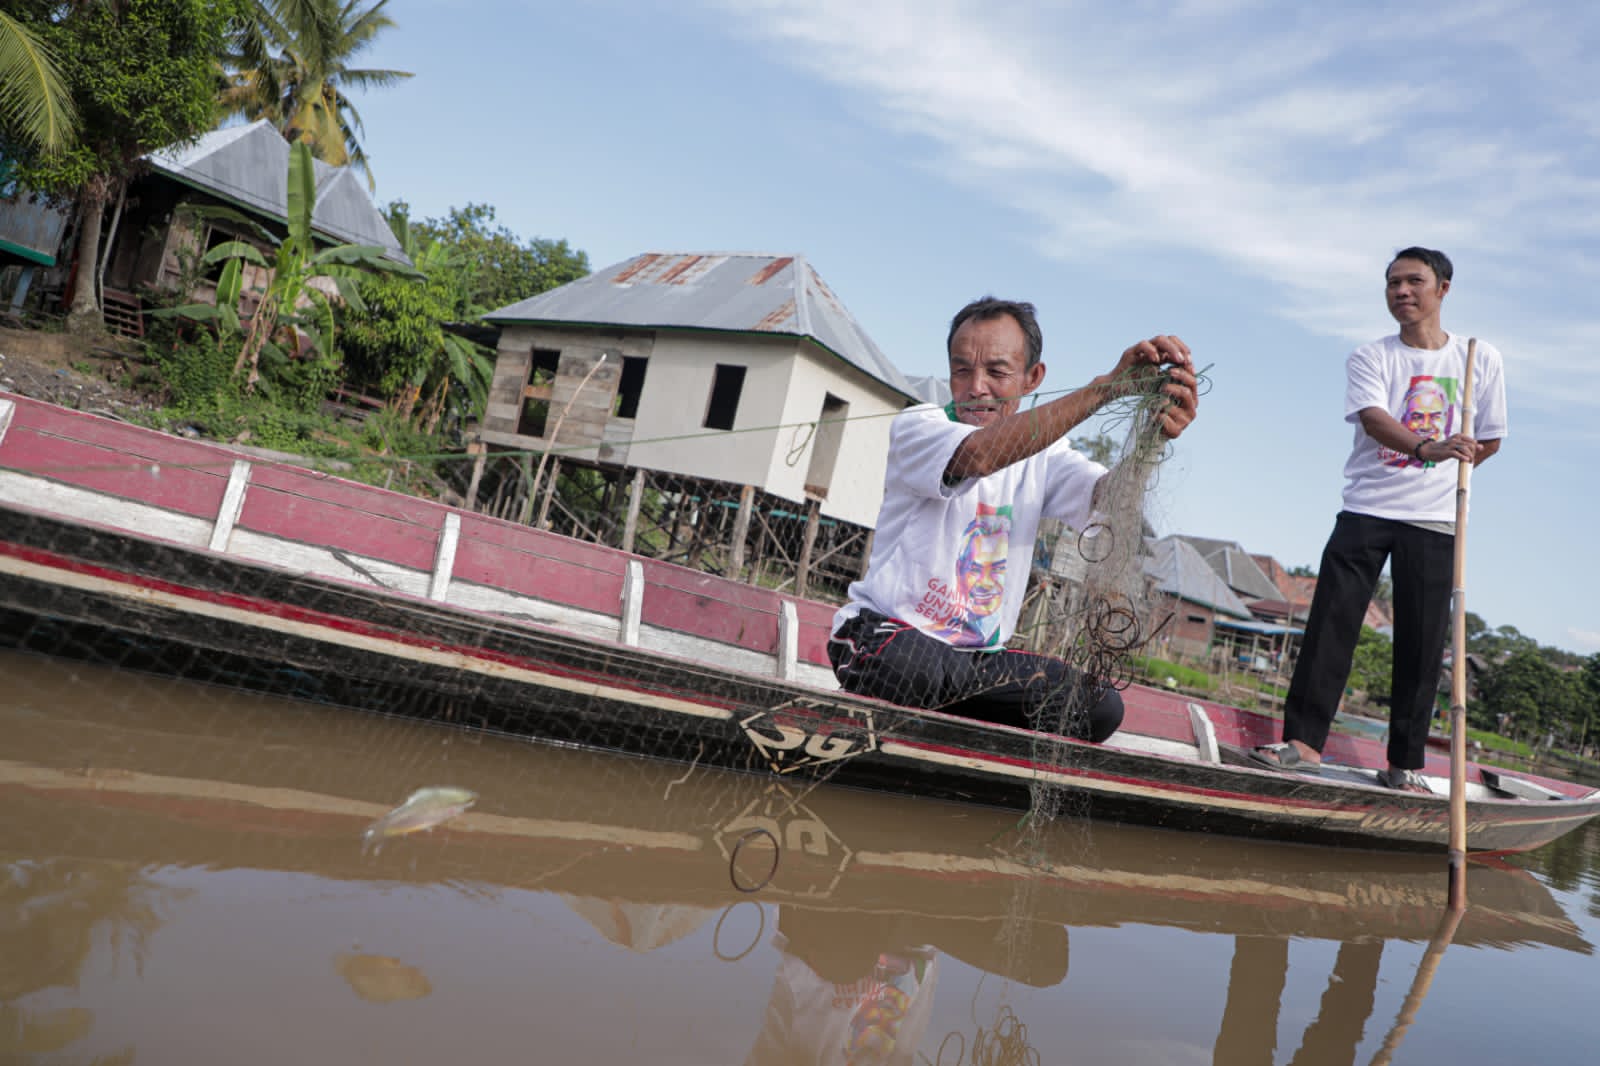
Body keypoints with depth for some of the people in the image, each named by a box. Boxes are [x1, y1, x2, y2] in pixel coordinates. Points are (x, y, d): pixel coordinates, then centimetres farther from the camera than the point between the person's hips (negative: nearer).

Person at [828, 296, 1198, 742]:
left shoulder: (1042, 452, 7)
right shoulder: (916, 426, -9)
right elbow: (979, 455, -33)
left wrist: (1153, 436, -34)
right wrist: (1107, 385, -34)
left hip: (978, 657, 6)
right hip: (885, 631, -6)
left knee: (1100, 708, -12)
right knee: (910, 665, -40)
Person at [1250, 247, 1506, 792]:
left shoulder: (1481, 359, 8)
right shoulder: (1370, 358, 3)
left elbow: (1489, 440, 16)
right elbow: (1373, 419, -18)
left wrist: (1448, 469, 5)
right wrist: (1425, 449, -35)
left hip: (1435, 522, 1)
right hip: (1366, 511, -1)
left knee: (1422, 644, 0)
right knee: (1331, 622, -9)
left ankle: (1404, 764, 8)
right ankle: (1303, 742, -7)